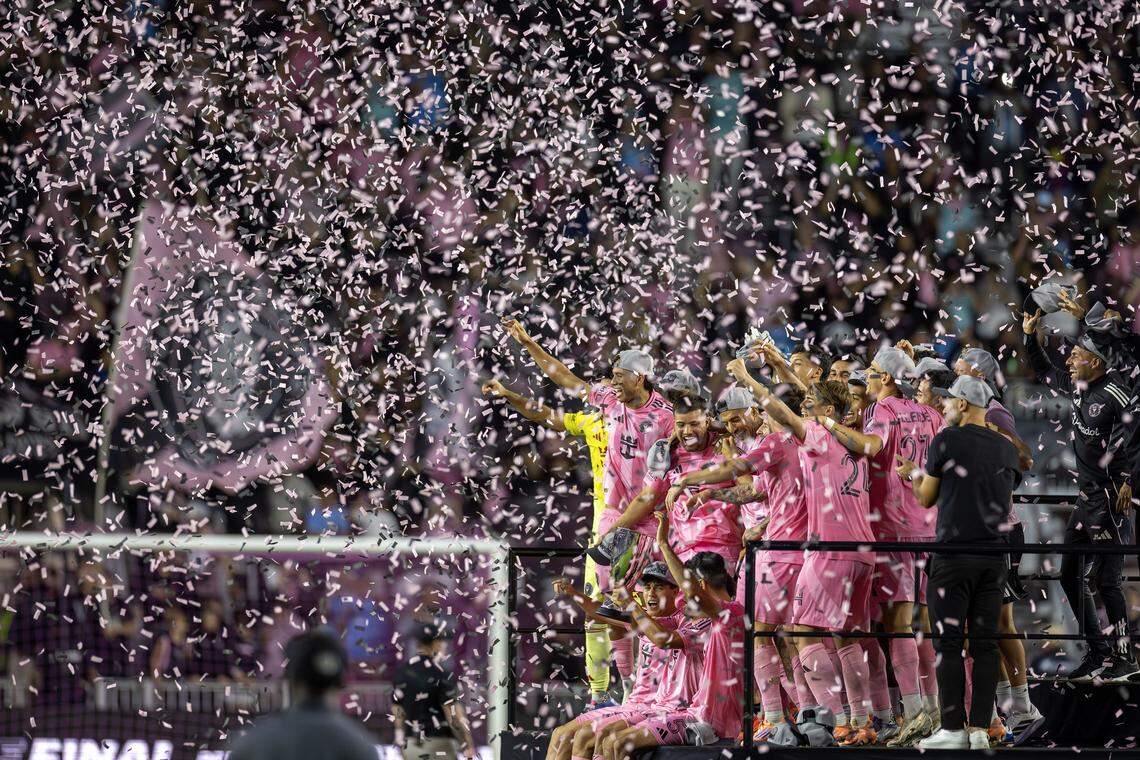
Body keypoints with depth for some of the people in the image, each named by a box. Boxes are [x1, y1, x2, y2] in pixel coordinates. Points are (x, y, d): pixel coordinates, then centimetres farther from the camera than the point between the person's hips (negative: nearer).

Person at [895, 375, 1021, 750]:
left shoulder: (947, 441, -5)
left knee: (949, 642, -2)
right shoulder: (1006, 448, 11)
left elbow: (927, 498, 3)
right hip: (995, 555, 5)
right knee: (985, 642, 5)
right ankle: (980, 729, 1)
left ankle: (953, 729, -5)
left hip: (953, 555, -5)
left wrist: (913, 474, 25)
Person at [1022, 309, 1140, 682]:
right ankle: (1098, 652, 19)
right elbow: (1045, 373, 27)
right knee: (1071, 575, 12)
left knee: (1106, 580, -6)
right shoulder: (1078, 386, 10)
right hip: (1086, 497, 9)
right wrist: (1030, 336, 19)